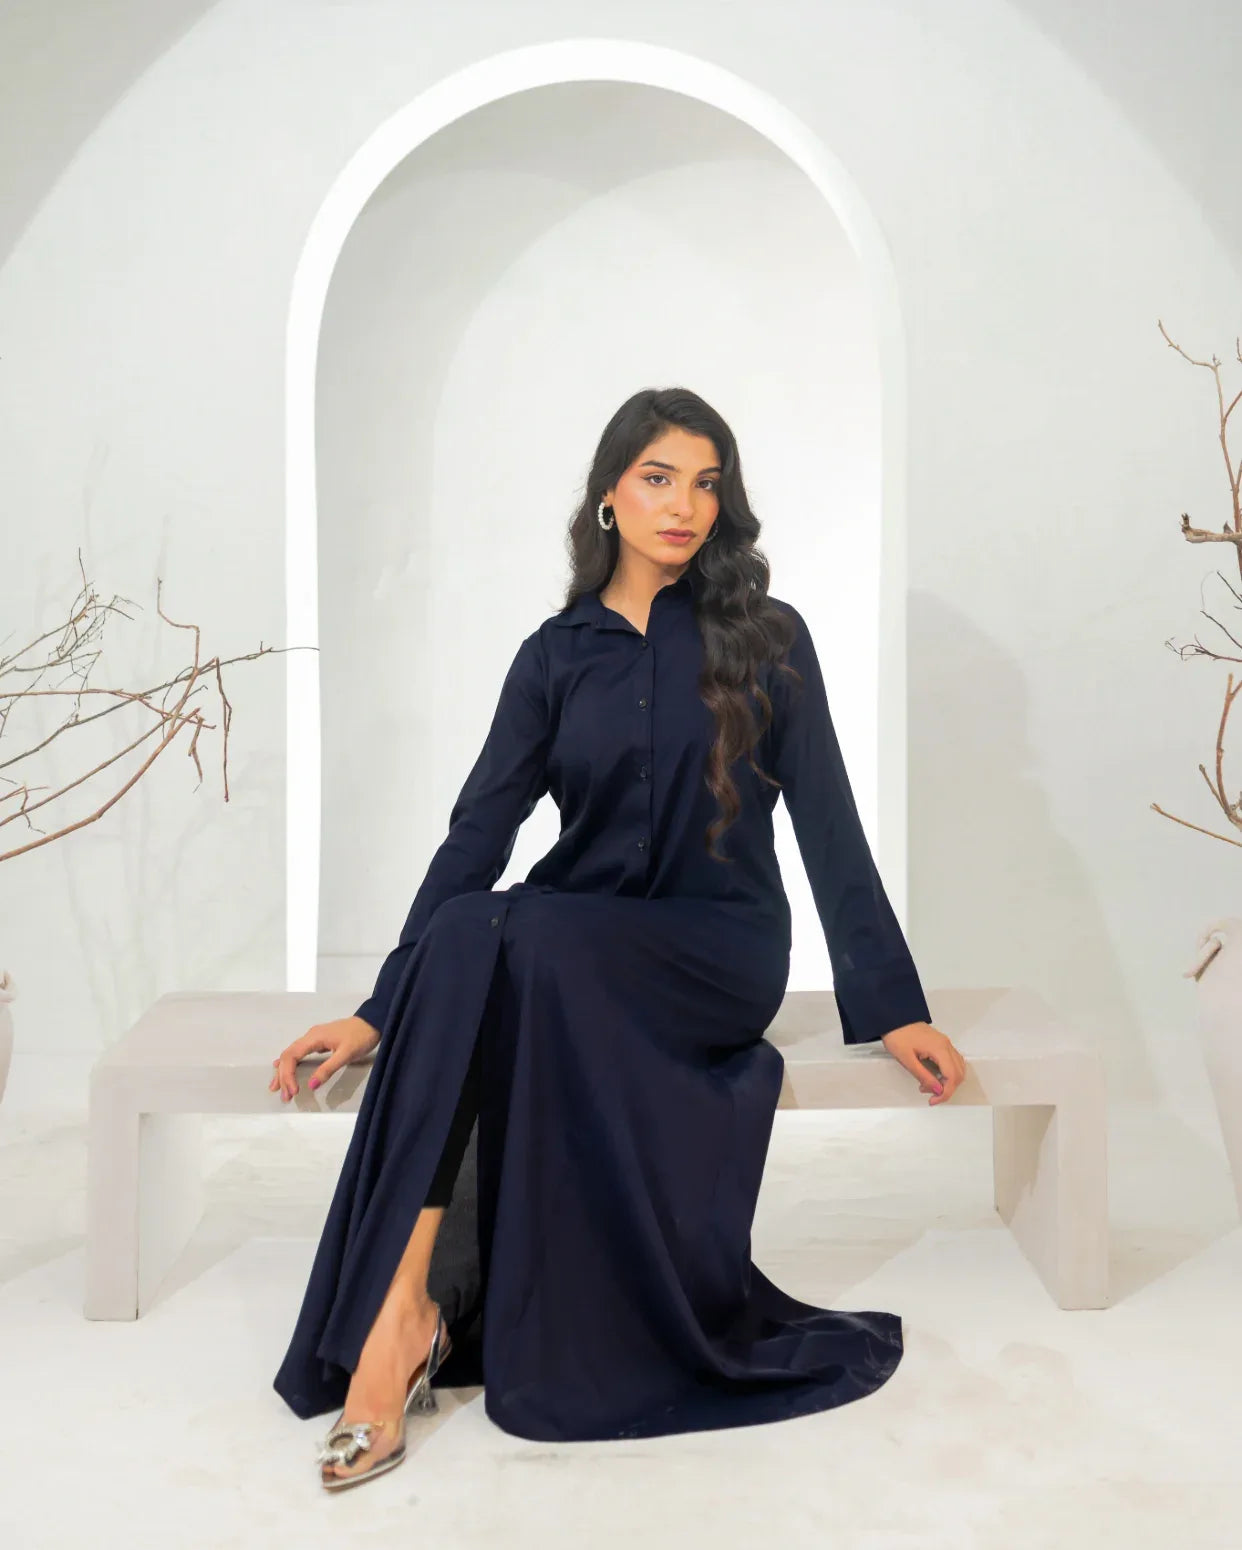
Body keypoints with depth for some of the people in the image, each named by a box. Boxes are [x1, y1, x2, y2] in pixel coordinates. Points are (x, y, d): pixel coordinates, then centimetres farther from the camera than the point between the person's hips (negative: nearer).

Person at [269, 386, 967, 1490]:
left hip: (721, 945, -2)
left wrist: (893, 1008, -2)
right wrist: (380, 1009, -7)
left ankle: (405, 1311, -26)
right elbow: (478, 832, 2)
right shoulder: (557, 654, 9)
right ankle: (401, 1313, -30)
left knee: (522, 934, -34)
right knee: (466, 931, -34)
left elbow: (829, 827, 3)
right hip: (572, 943, 2)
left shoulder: (766, 638, 5)